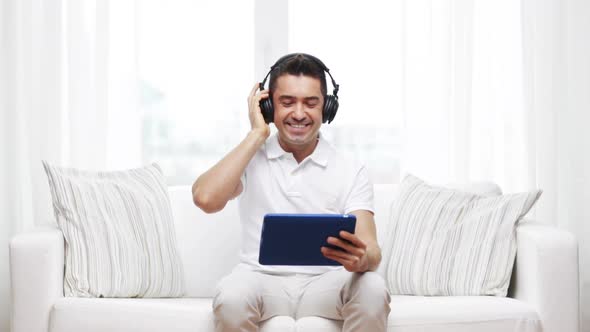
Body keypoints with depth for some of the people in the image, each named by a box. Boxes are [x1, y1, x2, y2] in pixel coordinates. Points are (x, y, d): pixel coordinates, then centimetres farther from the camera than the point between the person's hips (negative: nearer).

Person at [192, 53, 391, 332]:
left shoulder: (351, 171, 3)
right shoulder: (249, 158, 4)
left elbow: (371, 250, -9)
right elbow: (205, 199, -17)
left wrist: (360, 258, -36)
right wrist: (256, 134, -9)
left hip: (326, 283, 1)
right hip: (262, 280, 0)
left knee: (372, 289, -32)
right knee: (231, 296, -35)